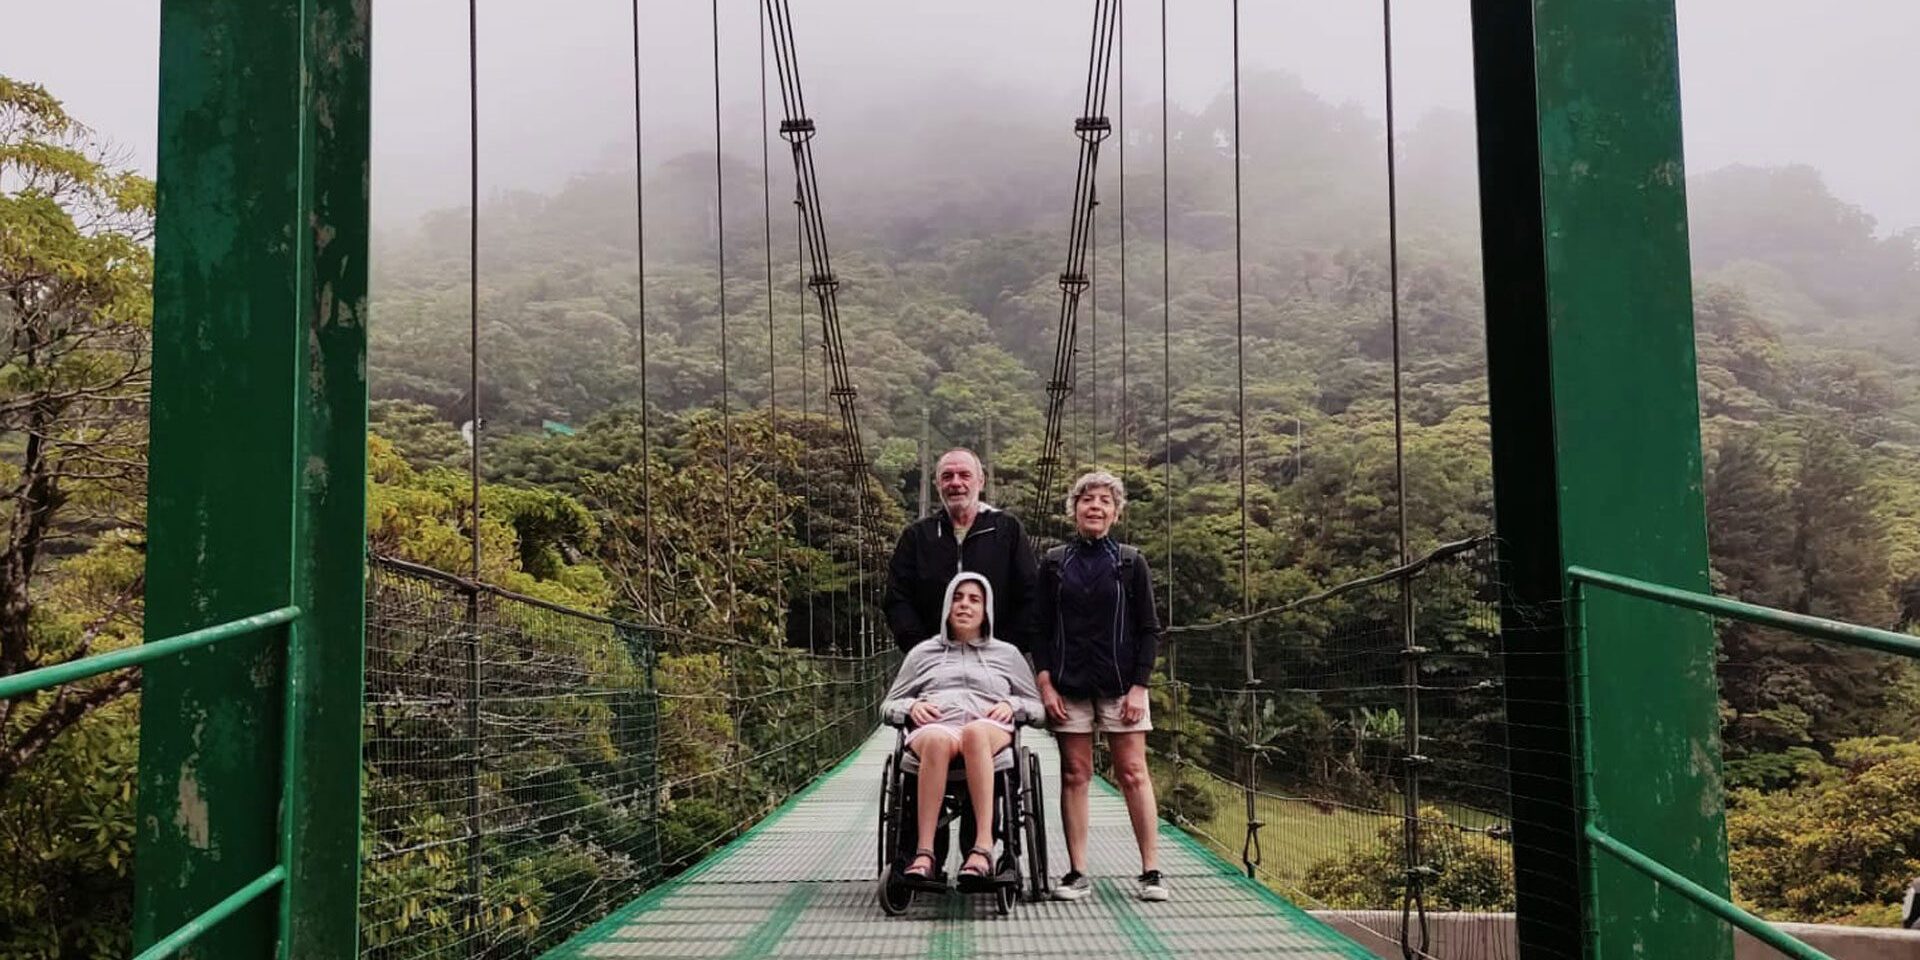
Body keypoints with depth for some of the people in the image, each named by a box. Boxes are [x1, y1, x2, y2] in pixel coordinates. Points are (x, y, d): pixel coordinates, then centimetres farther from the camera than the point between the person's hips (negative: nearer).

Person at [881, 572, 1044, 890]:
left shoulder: (1007, 654, 27)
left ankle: (984, 845, -49)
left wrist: (1012, 705, 3)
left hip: (990, 731, 0)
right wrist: (911, 706, 5)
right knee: (937, 740, -41)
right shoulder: (923, 652, 28)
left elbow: (1037, 707, 25)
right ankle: (924, 852, -46)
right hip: (933, 727, 0)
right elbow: (889, 706, 28)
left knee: (974, 732, -41)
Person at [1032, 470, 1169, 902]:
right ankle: (1077, 873, 6)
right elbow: (1040, 629, 7)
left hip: (1120, 684, -1)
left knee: (1133, 773, -2)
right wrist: (1045, 684, -3)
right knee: (1074, 775, 1)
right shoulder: (1054, 563, 7)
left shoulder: (1131, 563, 4)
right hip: (1068, 685, 1)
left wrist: (1138, 686, -6)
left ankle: (1151, 870, 2)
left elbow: (1148, 630, 3)